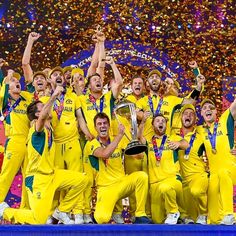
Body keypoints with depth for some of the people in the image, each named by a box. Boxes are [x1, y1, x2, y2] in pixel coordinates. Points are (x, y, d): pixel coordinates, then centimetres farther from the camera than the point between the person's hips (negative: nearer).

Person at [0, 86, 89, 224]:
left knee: (82, 180, -3)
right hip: (38, 178, -8)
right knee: (39, 220, -14)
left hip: (52, 174, 8)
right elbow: (42, 117, -39)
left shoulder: (49, 127, 9)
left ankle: (62, 211, 11)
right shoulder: (37, 127, -15)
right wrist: (53, 97, -47)